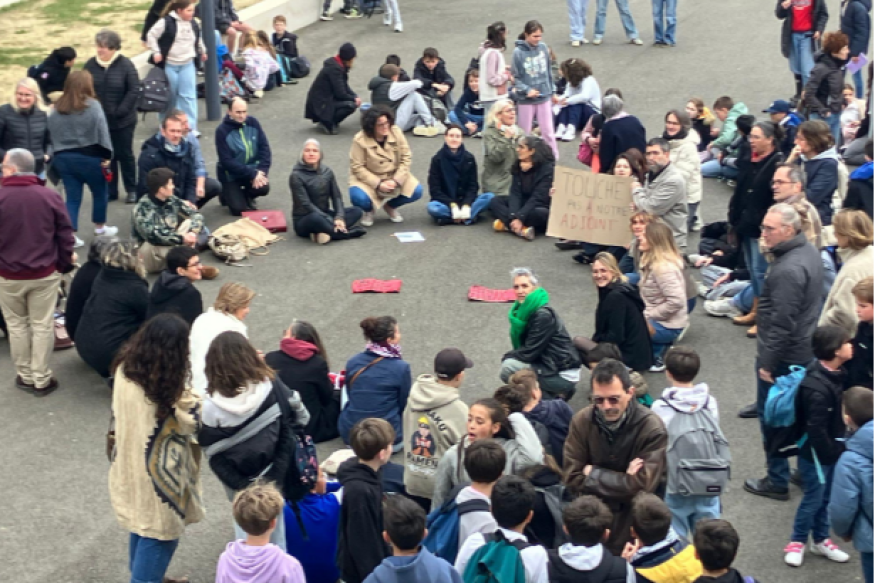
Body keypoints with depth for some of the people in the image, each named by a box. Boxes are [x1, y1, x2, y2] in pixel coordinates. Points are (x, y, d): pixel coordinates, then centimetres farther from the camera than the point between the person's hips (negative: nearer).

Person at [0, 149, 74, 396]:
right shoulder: (50, 196, -7)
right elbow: (66, 236, -4)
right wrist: (64, 266, 8)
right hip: (45, 274, 1)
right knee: (42, 326, 10)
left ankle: (25, 376, 23)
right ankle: (41, 379, 13)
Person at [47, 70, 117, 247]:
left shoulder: (57, 109, 7)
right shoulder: (92, 105, -9)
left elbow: (51, 134, 7)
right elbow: (101, 131, -14)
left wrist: (56, 155, 11)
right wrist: (106, 155, -9)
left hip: (63, 157, 4)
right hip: (89, 157, -4)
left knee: (72, 197, 8)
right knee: (100, 193, 17)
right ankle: (100, 228, 31)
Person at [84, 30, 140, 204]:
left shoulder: (125, 65, -11)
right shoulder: (91, 64, -2)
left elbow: (134, 90, -13)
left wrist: (121, 111, -17)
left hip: (123, 121, -3)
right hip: (99, 120, 3)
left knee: (125, 154, 8)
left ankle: (132, 190, 20)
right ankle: (110, 191, 20)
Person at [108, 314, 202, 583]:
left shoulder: (127, 368, -8)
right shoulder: (168, 386, -28)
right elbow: (192, 422, -16)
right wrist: (194, 399, -1)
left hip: (131, 462, 8)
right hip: (158, 471, -8)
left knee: (141, 520, 26)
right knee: (160, 530, 9)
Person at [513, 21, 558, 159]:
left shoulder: (543, 48, -1)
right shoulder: (518, 52, -12)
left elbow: (548, 71, 9)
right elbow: (515, 77, -8)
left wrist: (552, 90, 10)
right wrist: (527, 90, -18)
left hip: (544, 97, 3)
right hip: (526, 99, -3)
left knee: (548, 131, 7)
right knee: (525, 133, 10)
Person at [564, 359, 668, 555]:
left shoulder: (652, 428, -19)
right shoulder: (582, 421, -10)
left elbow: (641, 486, -23)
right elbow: (573, 479, -11)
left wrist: (593, 474, -13)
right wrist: (623, 480, -19)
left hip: (635, 524, -2)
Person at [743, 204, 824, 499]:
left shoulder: (788, 270, -27)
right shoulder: (810, 251, 4)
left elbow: (782, 322, -26)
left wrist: (768, 362, -19)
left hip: (785, 354, -10)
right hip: (806, 349, 10)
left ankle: (778, 481, 13)